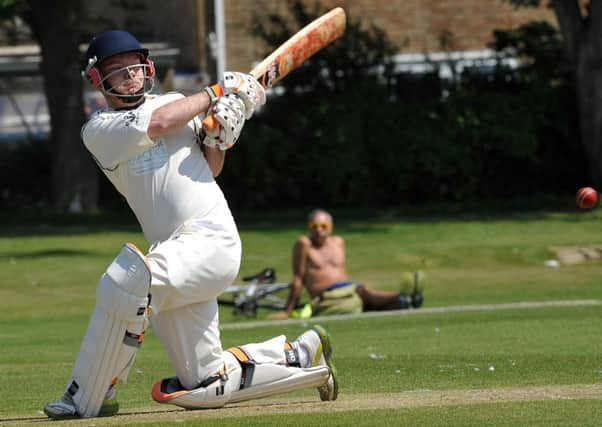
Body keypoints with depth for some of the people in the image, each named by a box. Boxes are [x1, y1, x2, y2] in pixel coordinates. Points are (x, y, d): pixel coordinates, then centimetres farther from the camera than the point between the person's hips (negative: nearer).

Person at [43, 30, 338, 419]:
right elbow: (158, 124, -10)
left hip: (212, 240, -3)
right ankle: (302, 355, 25)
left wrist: (219, 137, -1)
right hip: (178, 256, 3)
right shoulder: (99, 130, 6)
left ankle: (86, 399, -19)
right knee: (205, 389, 4)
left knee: (125, 282, -30)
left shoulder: (176, 102, 14)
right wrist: (218, 92, -2)